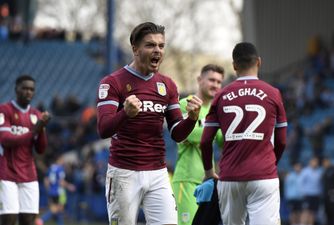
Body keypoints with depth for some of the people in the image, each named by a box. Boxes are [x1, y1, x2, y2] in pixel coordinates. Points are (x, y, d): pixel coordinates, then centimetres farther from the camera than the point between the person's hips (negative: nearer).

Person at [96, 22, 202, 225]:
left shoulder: (168, 86, 10)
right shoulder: (113, 82, -5)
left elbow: (177, 134, 9)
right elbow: (103, 129, -16)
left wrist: (192, 117, -12)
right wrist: (126, 113, -37)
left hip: (158, 174, 4)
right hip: (124, 174, -4)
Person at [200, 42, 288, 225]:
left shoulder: (222, 96, 6)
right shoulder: (272, 94, 3)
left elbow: (206, 141, 6)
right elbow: (281, 142, 9)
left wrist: (208, 171, 23)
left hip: (229, 177, 2)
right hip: (263, 177, -2)